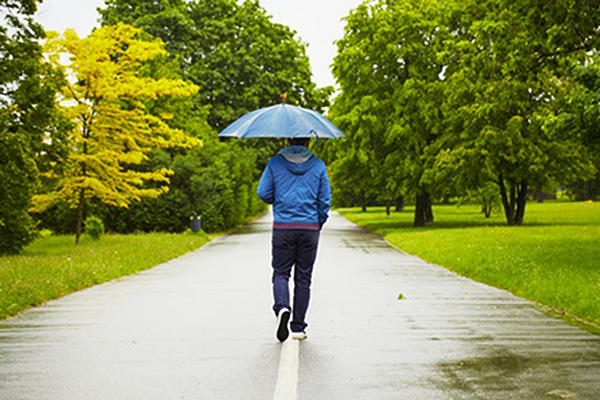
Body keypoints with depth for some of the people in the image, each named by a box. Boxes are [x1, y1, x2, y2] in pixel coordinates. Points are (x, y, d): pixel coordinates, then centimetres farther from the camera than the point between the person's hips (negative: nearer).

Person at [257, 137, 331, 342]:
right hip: (310, 228, 1)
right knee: (303, 277, 8)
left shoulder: (275, 163, 0)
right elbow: (325, 200, 2)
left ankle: (282, 307, -20)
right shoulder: (318, 165, 3)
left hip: (283, 227, -1)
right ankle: (298, 327, 9)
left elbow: (264, 194, 0)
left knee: (281, 273, 9)